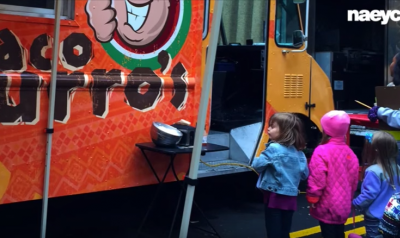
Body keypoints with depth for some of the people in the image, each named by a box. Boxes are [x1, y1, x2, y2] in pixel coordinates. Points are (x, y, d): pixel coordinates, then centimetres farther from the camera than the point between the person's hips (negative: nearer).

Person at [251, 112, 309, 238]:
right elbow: (304, 174, 10)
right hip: (291, 197, 6)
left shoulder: (273, 148, -15)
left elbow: (257, 165, -14)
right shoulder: (299, 152, 5)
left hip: (275, 196, -6)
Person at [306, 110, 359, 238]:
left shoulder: (322, 151, -17)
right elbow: (354, 181, 9)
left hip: (327, 206, -6)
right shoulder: (349, 152, 2)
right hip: (343, 206, 6)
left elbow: (316, 179, -19)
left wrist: (312, 199, -5)